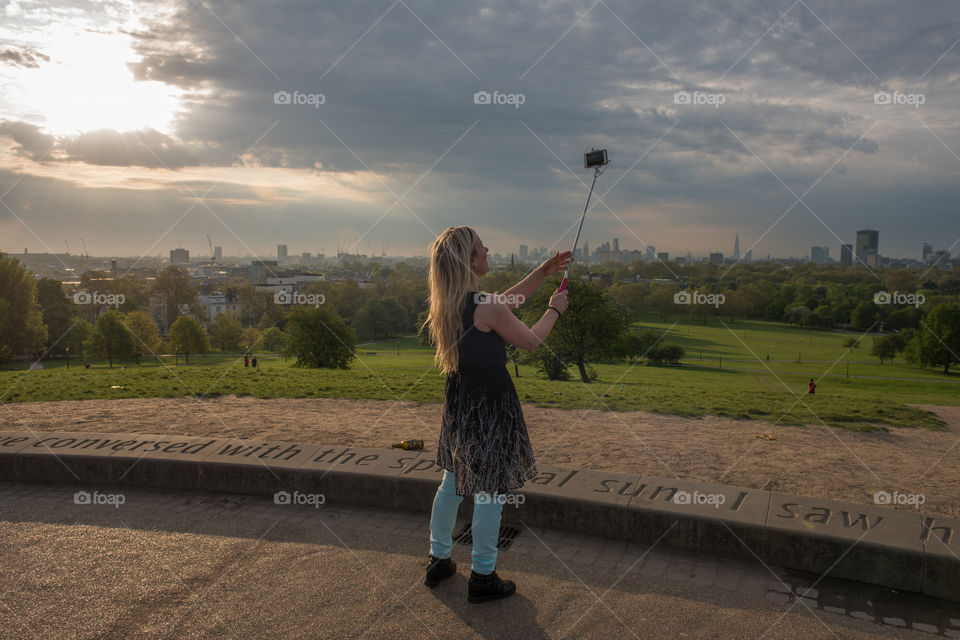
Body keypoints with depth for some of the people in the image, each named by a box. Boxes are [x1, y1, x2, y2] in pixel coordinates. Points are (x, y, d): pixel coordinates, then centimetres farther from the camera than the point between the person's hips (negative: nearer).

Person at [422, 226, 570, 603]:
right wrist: (554, 310, 8)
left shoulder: (449, 304, 3)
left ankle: (439, 561, 34)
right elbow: (530, 341, -8)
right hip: (490, 408, -8)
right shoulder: (488, 308, -23)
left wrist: (543, 272, 18)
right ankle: (482, 578, 18)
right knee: (490, 491, 5)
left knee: (453, 483, 21)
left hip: (458, 405, 8)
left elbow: (506, 302, 17)